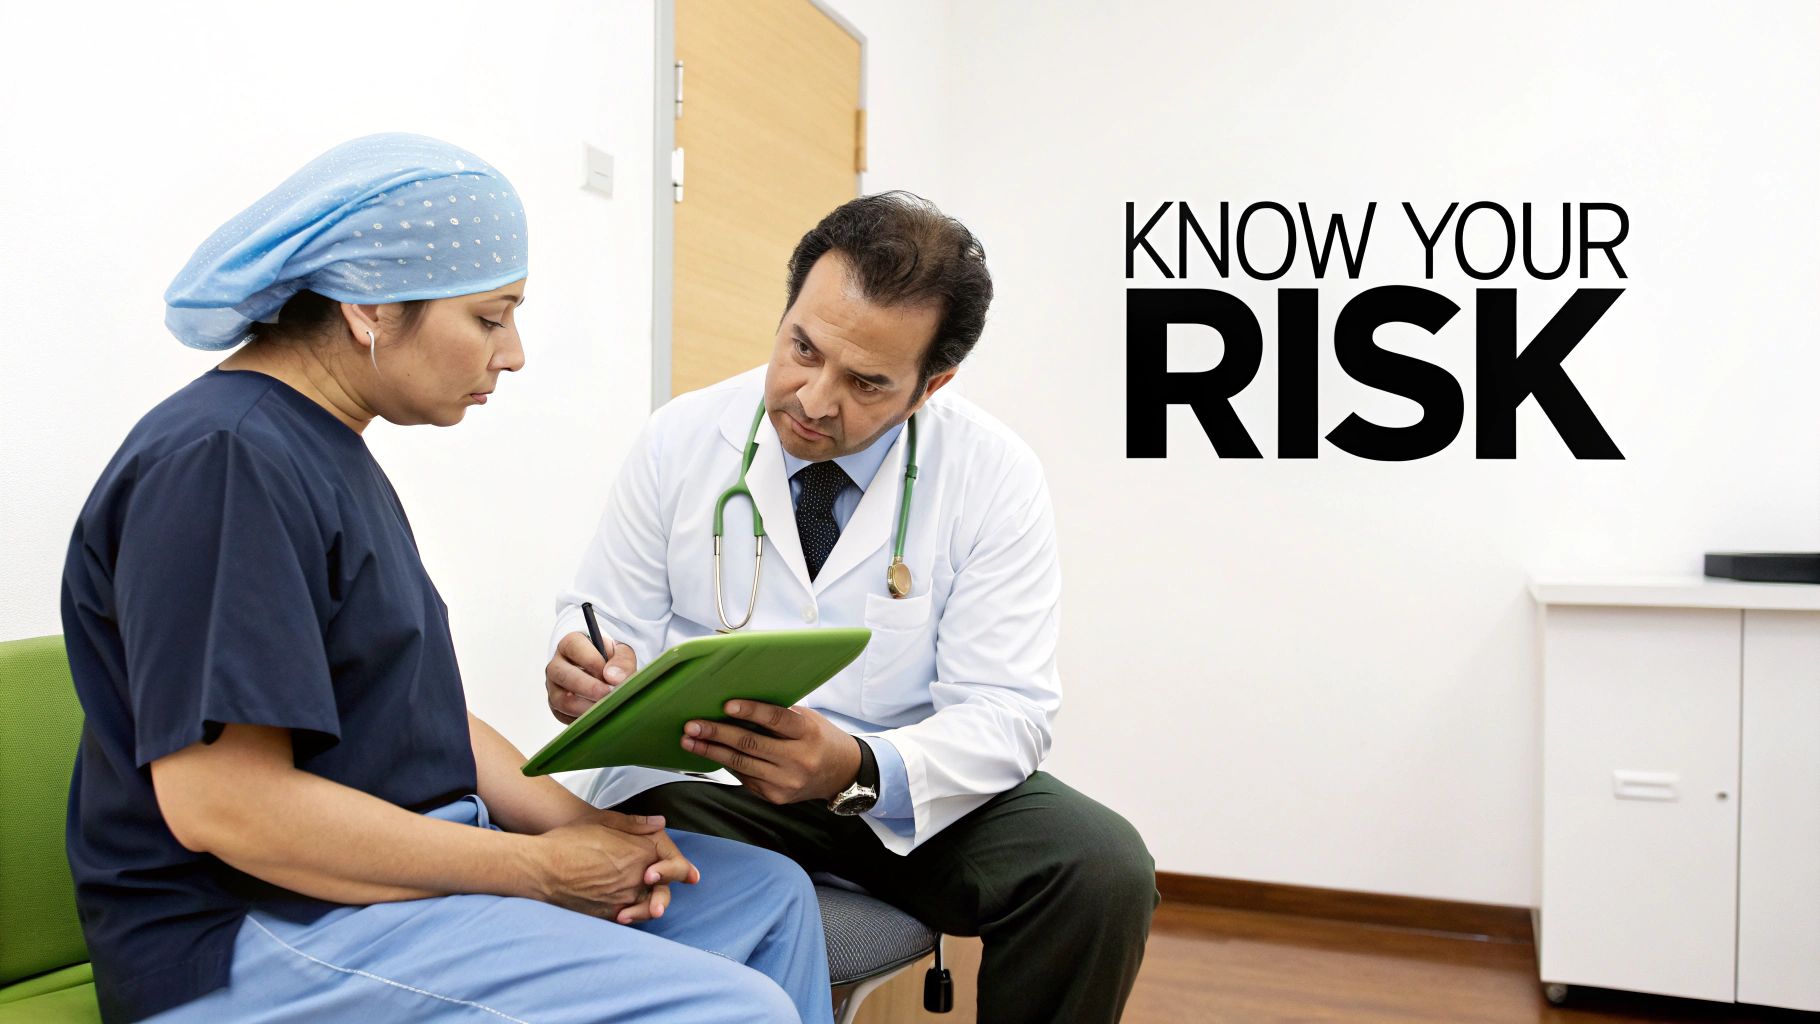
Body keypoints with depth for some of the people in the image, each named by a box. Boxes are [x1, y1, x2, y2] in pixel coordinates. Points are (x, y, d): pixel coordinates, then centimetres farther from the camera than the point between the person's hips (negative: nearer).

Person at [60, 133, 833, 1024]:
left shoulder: (330, 450, 14)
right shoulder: (219, 463, -18)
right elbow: (222, 802, -25)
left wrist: (579, 823, -3)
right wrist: (545, 869, -18)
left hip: (406, 864, 10)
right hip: (257, 929, -10)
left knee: (770, 896, 9)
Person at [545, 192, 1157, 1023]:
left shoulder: (996, 478, -10)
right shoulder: (680, 441, -5)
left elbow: (1001, 712, -13)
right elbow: (612, 622, 4)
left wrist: (857, 769, -33)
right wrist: (585, 671, -22)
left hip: (913, 796, 1)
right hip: (706, 781, 0)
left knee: (1104, 868, -25)